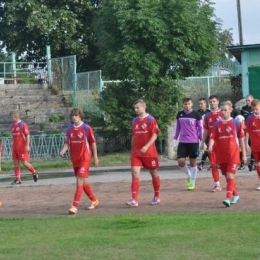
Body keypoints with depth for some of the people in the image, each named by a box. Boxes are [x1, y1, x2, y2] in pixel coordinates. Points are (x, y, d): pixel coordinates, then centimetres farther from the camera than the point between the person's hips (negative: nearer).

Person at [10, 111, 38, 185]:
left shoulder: (23, 124, -10)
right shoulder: (13, 125, 13)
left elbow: (27, 135, -13)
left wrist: (27, 145, -20)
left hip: (22, 147, -8)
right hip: (15, 147, 8)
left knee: (24, 162, -7)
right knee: (15, 162, 3)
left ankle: (34, 172, 15)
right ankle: (18, 179, 4)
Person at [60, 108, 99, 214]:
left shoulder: (86, 128, -7)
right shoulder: (69, 129, 6)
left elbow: (93, 143, -2)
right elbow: (67, 143, 9)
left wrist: (95, 158, -1)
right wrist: (63, 151, -12)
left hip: (84, 158, -6)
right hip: (75, 159, 6)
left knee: (80, 181, -14)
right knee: (83, 181, 14)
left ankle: (75, 206, -18)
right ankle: (94, 200, 33)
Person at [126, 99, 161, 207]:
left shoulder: (150, 119, -7)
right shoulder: (134, 121, 10)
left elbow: (154, 135, -13)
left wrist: (146, 146, -25)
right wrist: (132, 151, 16)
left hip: (149, 152, -4)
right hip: (136, 152, 4)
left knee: (154, 173, 8)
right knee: (135, 173, -9)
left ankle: (157, 197, 24)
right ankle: (134, 200, -15)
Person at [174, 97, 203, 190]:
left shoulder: (196, 114, -4)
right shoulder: (180, 114, 5)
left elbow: (200, 127, 2)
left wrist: (202, 140, 0)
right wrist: (175, 138, 14)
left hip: (194, 142, -3)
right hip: (182, 142, 3)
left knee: (193, 162, 3)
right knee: (180, 161, -8)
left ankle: (192, 183, 12)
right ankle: (189, 175, 19)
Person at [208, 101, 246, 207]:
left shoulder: (236, 123, -1)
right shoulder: (217, 124, 5)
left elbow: (241, 139, 4)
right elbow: (212, 137, -2)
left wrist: (244, 154, 5)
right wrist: (210, 146, -24)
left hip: (233, 154, -4)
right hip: (221, 155, 4)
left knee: (230, 175, -14)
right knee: (227, 176, 12)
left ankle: (228, 198, -21)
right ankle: (235, 195, 30)